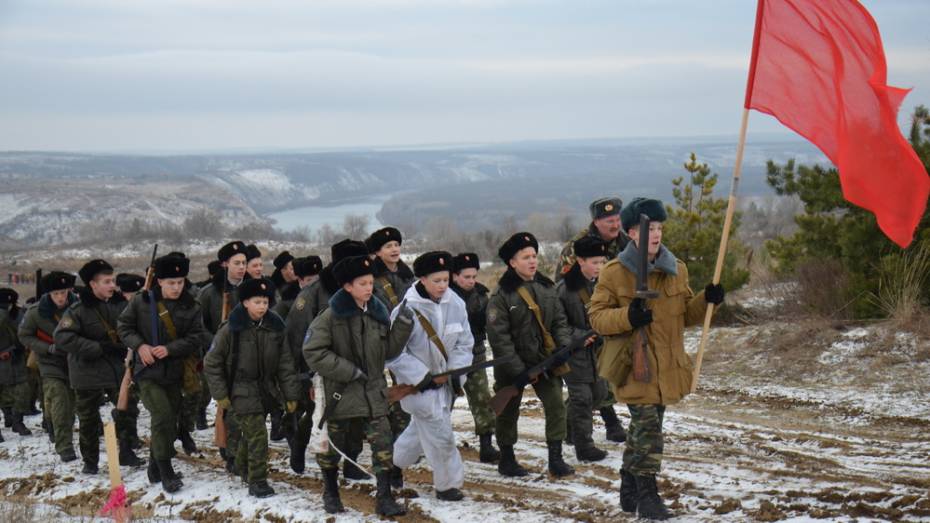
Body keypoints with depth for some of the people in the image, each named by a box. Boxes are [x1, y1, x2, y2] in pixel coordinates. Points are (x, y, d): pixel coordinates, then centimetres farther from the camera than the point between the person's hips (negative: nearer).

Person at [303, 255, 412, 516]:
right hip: (340, 393, -3)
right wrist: (348, 370, -17)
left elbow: (390, 350, 6)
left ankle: (384, 497, 1)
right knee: (333, 445, 11)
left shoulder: (378, 312, 2)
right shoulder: (332, 316, -12)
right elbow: (313, 352, -15)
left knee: (383, 443, -7)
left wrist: (403, 326, -10)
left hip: (373, 392, 3)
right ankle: (330, 492, 32)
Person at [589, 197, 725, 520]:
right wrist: (627, 316, -24)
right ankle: (647, 496, 0)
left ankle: (630, 491, 29)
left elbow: (686, 314, 16)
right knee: (648, 429, -12)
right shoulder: (615, 273, -9)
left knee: (643, 430, 16)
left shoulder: (676, 270, 7)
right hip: (633, 366, -6)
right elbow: (597, 316, -7)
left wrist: (706, 301, -3)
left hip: (667, 368, 6)